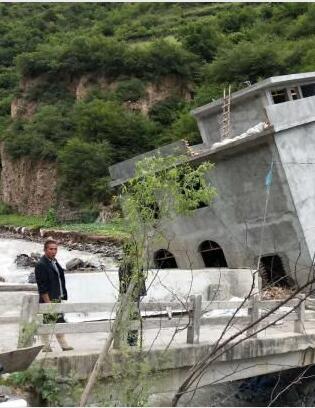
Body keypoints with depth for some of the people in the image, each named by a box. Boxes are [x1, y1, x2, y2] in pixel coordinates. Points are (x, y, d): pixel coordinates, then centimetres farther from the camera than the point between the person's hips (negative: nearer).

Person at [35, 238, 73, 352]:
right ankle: (46, 347, 8)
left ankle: (64, 345, 20)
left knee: (60, 322, 13)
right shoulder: (41, 265, -15)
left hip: (57, 299, 9)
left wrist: (63, 296, 14)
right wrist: (48, 302, -21)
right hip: (48, 300, -9)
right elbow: (42, 287, -18)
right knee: (47, 324, -1)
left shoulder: (54, 262, 13)